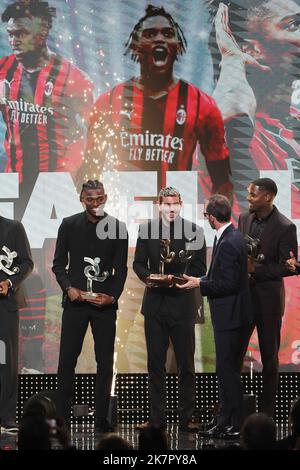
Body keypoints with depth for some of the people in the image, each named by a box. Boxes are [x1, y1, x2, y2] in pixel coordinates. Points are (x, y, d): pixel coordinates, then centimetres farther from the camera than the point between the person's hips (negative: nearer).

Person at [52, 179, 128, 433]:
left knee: (105, 362, 2)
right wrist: (68, 288, -9)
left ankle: (101, 418, 8)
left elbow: (121, 269, 4)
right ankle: (62, 416, 4)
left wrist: (112, 295, -10)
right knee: (67, 360, -2)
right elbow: (59, 263, 7)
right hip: (76, 300, 0)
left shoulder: (117, 227, 3)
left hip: (105, 303, 0)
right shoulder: (69, 225, 5)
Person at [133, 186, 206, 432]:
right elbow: (138, 263, 9)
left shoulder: (194, 231, -1)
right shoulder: (147, 229, 5)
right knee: (155, 363, 6)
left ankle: (187, 418, 8)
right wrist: (147, 276, -12)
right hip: (155, 302, 2)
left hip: (182, 303, -2)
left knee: (186, 363, 2)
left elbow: (199, 268, -1)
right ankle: (157, 418, 12)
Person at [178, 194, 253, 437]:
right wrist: (201, 280, 9)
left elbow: (228, 284, -22)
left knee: (228, 371, -4)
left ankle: (234, 425, 1)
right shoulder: (231, 237, 11)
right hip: (230, 316, 10)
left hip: (231, 317, -10)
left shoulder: (229, 243, -21)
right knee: (227, 370, 15)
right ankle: (226, 422, 22)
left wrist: (199, 284, -11)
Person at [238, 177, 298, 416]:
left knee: (269, 356, 6)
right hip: (243, 293, 5)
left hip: (268, 297, -5)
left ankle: (267, 411, 14)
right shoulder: (244, 218, 5)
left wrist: (256, 270, -19)